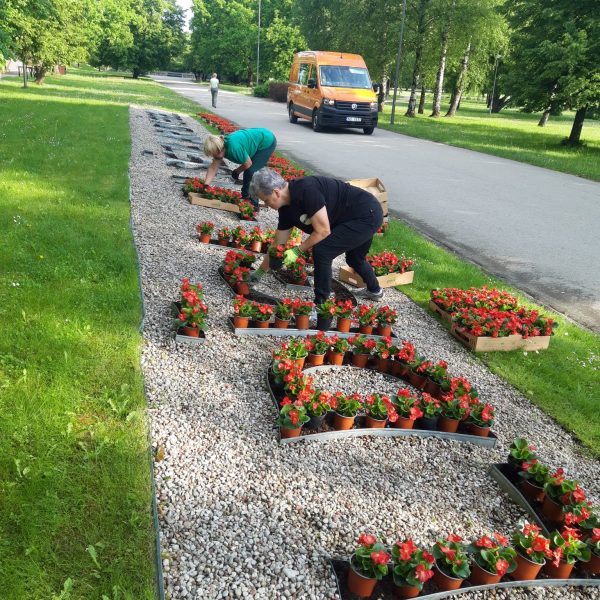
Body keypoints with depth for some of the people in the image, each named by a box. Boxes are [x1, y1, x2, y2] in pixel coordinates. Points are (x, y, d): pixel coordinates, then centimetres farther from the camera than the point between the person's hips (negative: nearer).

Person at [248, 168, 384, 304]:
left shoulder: (306, 190, -28)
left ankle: (321, 305, -3)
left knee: (321, 251, -15)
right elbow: (278, 245, 10)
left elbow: (323, 231, -24)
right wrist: (259, 272, 15)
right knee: (354, 258, 29)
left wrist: (297, 251, -15)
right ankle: (374, 291, 56)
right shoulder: (286, 209, 1)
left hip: (368, 214, -10)